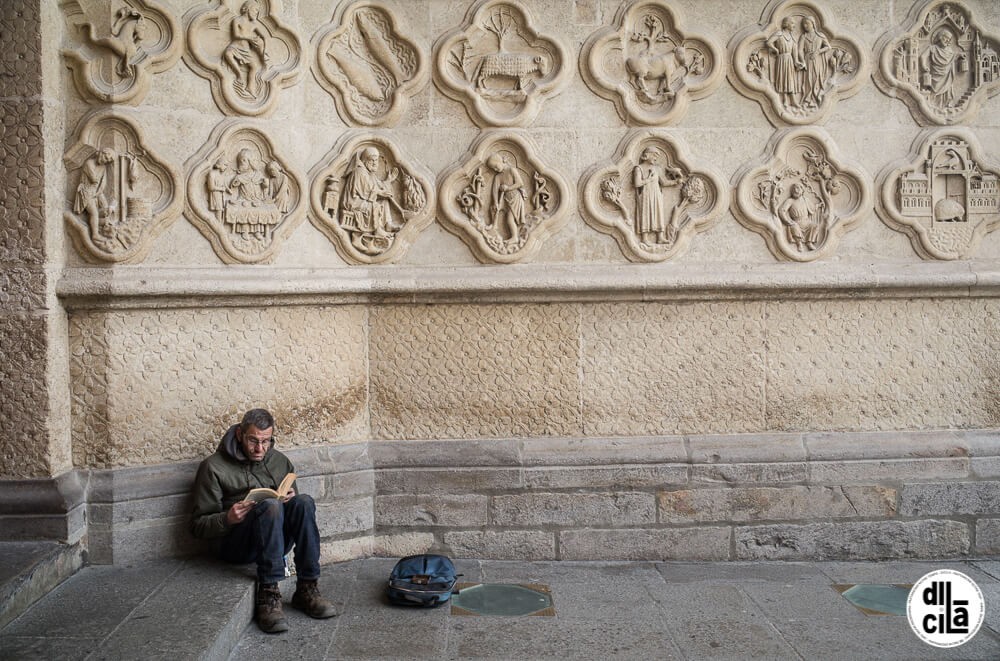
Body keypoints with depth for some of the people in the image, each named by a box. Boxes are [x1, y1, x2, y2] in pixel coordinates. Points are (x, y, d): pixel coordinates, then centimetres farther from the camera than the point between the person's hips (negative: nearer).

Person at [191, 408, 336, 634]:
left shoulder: (279, 461, 16)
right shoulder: (214, 467, 1)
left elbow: (296, 510, 21)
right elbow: (199, 526, -1)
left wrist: (292, 499, -4)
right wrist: (228, 519, -22)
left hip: (276, 540, 4)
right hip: (236, 545, -4)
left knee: (304, 502, -25)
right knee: (271, 505, -33)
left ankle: (306, 589, -26)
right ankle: (268, 595, -36)